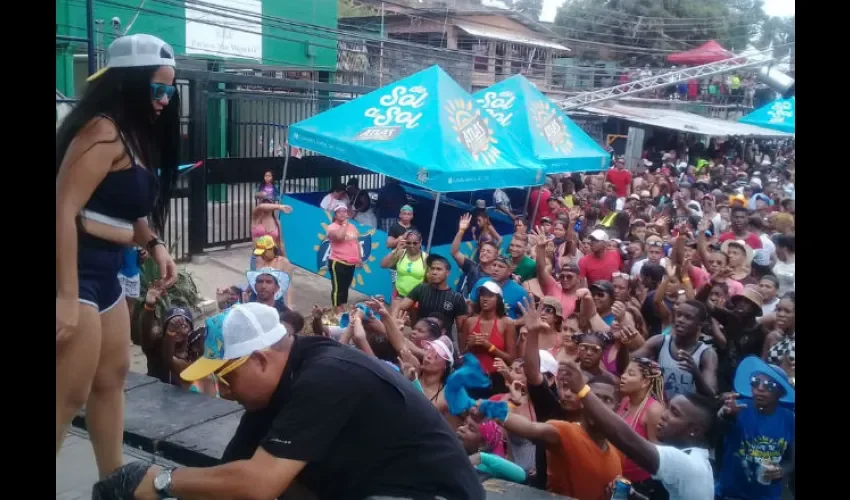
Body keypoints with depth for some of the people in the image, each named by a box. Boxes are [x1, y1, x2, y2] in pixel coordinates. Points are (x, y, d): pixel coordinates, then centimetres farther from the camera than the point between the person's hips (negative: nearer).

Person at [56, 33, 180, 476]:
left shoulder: (134, 134, 13)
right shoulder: (103, 131, -17)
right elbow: (63, 209, -25)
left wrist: (154, 245, 4)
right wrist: (66, 296, -29)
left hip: (103, 272, 11)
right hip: (75, 273, -11)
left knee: (112, 377, 19)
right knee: (70, 395, -6)